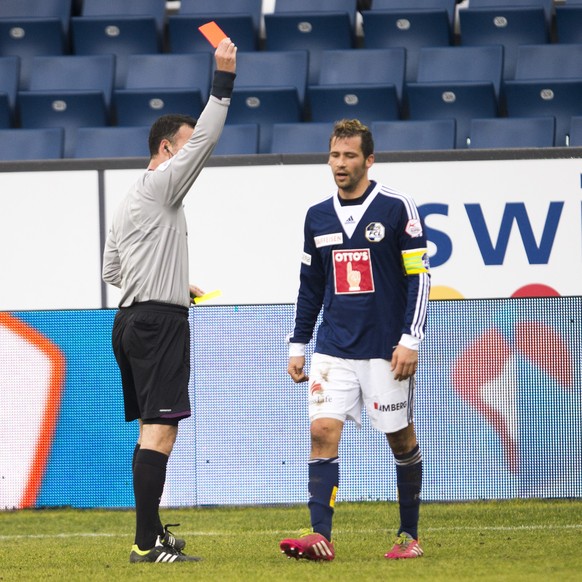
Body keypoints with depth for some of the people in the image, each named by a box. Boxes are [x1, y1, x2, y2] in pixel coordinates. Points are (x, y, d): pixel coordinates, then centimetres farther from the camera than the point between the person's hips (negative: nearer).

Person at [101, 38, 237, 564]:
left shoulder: (130, 201, 20)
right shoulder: (160, 185, -6)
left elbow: (111, 270, 25)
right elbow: (205, 139, -15)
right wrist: (224, 78, -13)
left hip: (133, 321, 10)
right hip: (160, 321, -10)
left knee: (153, 432, 14)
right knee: (159, 431, -14)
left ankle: (151, 534, 17)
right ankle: (147, 543, -19)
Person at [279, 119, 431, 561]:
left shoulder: (396, 208, -4)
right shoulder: (318, 218, 9)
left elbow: (418, 276, -5)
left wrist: (411, 340, -12)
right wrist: (298, 346, 14)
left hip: (386, 350, -3)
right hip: (333, 349, 3)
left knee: (401, 438, 5)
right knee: (323, 431, -11)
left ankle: (410, 536, 18)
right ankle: (320, 537, -16)